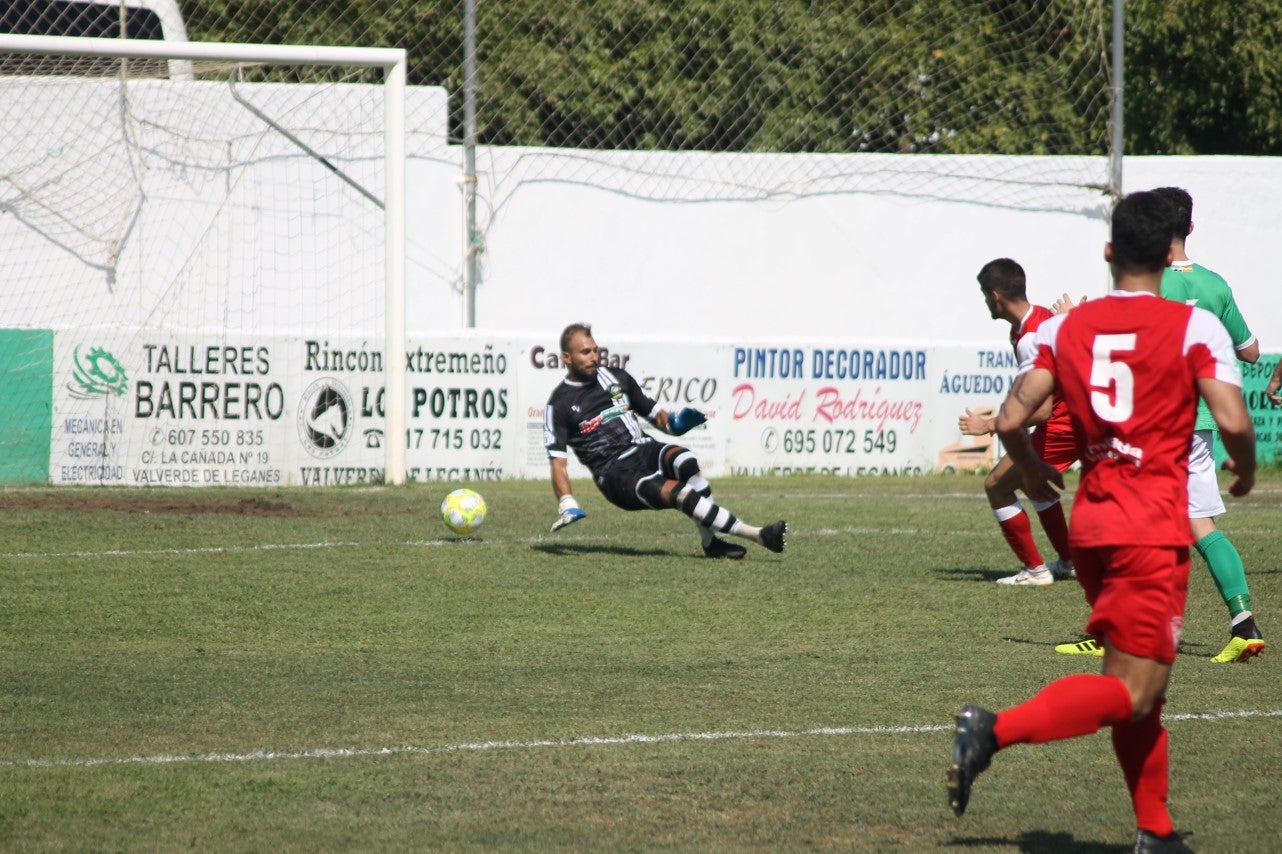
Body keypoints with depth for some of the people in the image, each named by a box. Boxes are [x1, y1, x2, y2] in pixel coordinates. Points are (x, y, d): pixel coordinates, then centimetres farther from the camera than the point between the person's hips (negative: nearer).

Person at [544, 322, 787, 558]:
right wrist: (567, 504, -20)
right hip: (615, 475, -4)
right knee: (678, 492, -30)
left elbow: (655, 415, 21)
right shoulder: (559, 405, 1)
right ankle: (757, 535, -31)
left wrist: (675, 423, -2)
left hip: (646, 449, 4)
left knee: (685, 461, -32)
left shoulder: (616, 377, 15)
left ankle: (709, 541, -24)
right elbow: (557, 460, -5)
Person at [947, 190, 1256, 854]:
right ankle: (996, 729, -24)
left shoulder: (1066, 328, 6)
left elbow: (1010, 419, 0)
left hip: (1090, 524, 6)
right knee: (1132, 692, -6)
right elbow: (1232, 420, -15)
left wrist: (1032, 470, 20)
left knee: (1138, 681, 18)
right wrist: (1245, 469, 7)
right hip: (1154, 530, -6)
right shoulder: (1194, 327, -6)